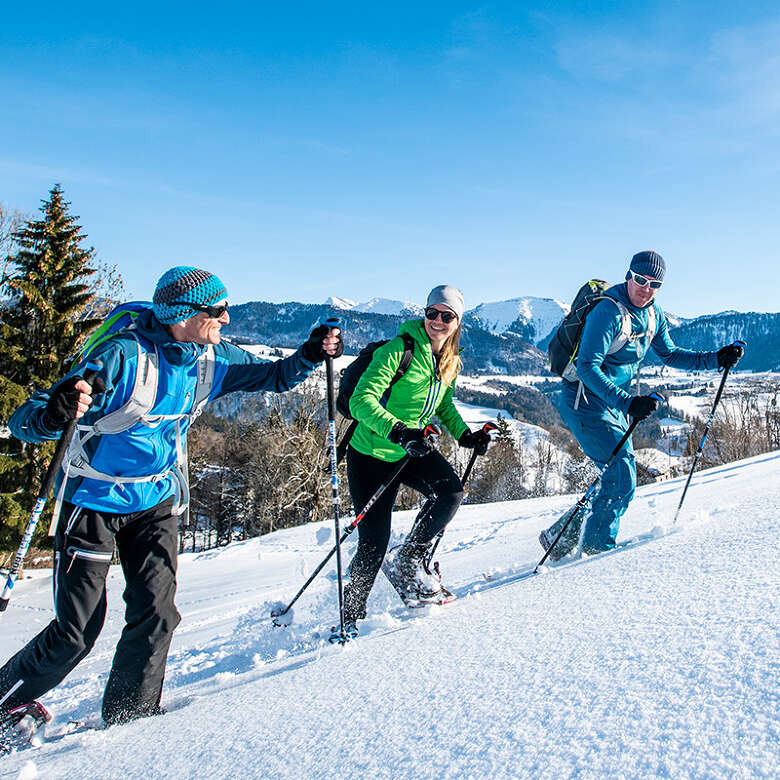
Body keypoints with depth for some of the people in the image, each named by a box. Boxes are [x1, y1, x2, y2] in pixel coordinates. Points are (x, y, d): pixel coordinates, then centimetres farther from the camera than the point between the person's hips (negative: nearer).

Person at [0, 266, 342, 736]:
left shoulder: (213, 358, -7)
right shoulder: (124, 355, -26)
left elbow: (273, 376, 8)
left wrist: (312, 355, -12)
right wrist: (54, 415, -51)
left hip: (156, 503, 5)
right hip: (94, 503, -4)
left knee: (156, 616, -7)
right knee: (77, 632, -1)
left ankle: (130, 714, 16)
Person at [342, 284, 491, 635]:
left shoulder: (450, 361, 3)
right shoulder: (399, 350, -20)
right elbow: (361, 400, -27)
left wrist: (465, 435, 4)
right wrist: (399, 432, -39)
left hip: (415, 450, 6)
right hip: (372, 454, -6)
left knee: (451, 492, -21)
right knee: (374, 541, -4)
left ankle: (409, 561, 3)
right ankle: (350, 612, 20)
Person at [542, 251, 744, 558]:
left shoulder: (653, 314, 4)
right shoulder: (608, 312, -22)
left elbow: (669, 354, 16)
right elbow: (587, 367, -28)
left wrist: (715, 359, 4)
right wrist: (626, 402, -36)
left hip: (615, 403, 9)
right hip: (586, 401, -9)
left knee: (618, 476, 14)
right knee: (623, 476, -13)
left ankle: (563, 535, 23)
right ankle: (596, 548, 2)